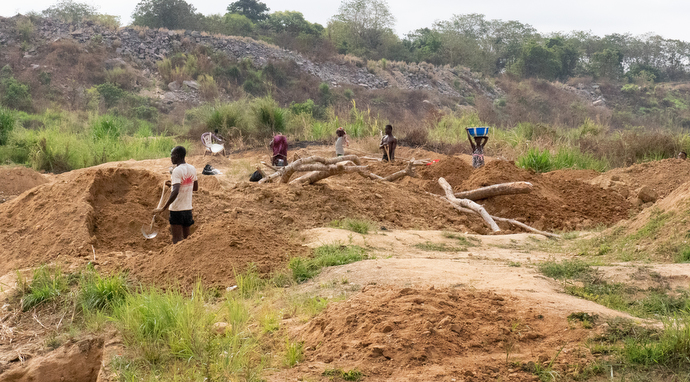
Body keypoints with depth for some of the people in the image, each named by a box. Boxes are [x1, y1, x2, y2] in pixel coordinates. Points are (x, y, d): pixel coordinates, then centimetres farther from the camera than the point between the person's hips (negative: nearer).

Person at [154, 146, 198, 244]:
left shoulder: (177, 170, -16)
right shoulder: (192, 169, 7)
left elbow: (175, 191, -27)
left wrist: (164, 208, -26)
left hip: (177, 210, -7)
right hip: (188, 209, 7)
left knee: (177, 239, -5)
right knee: (186, 238, 14)